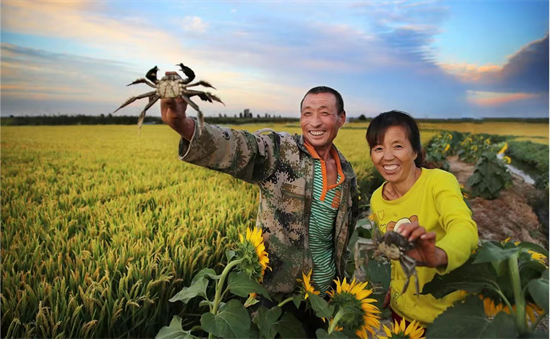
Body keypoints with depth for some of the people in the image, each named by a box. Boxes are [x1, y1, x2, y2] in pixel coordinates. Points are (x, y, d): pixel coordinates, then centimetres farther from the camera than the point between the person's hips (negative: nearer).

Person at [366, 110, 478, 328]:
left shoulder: (439, 181, -21)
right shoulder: (376, 199, -6)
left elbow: (466, 228, -39)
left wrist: (437, 255, -58)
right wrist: (392, 286, -3)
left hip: (450, 312, -4)